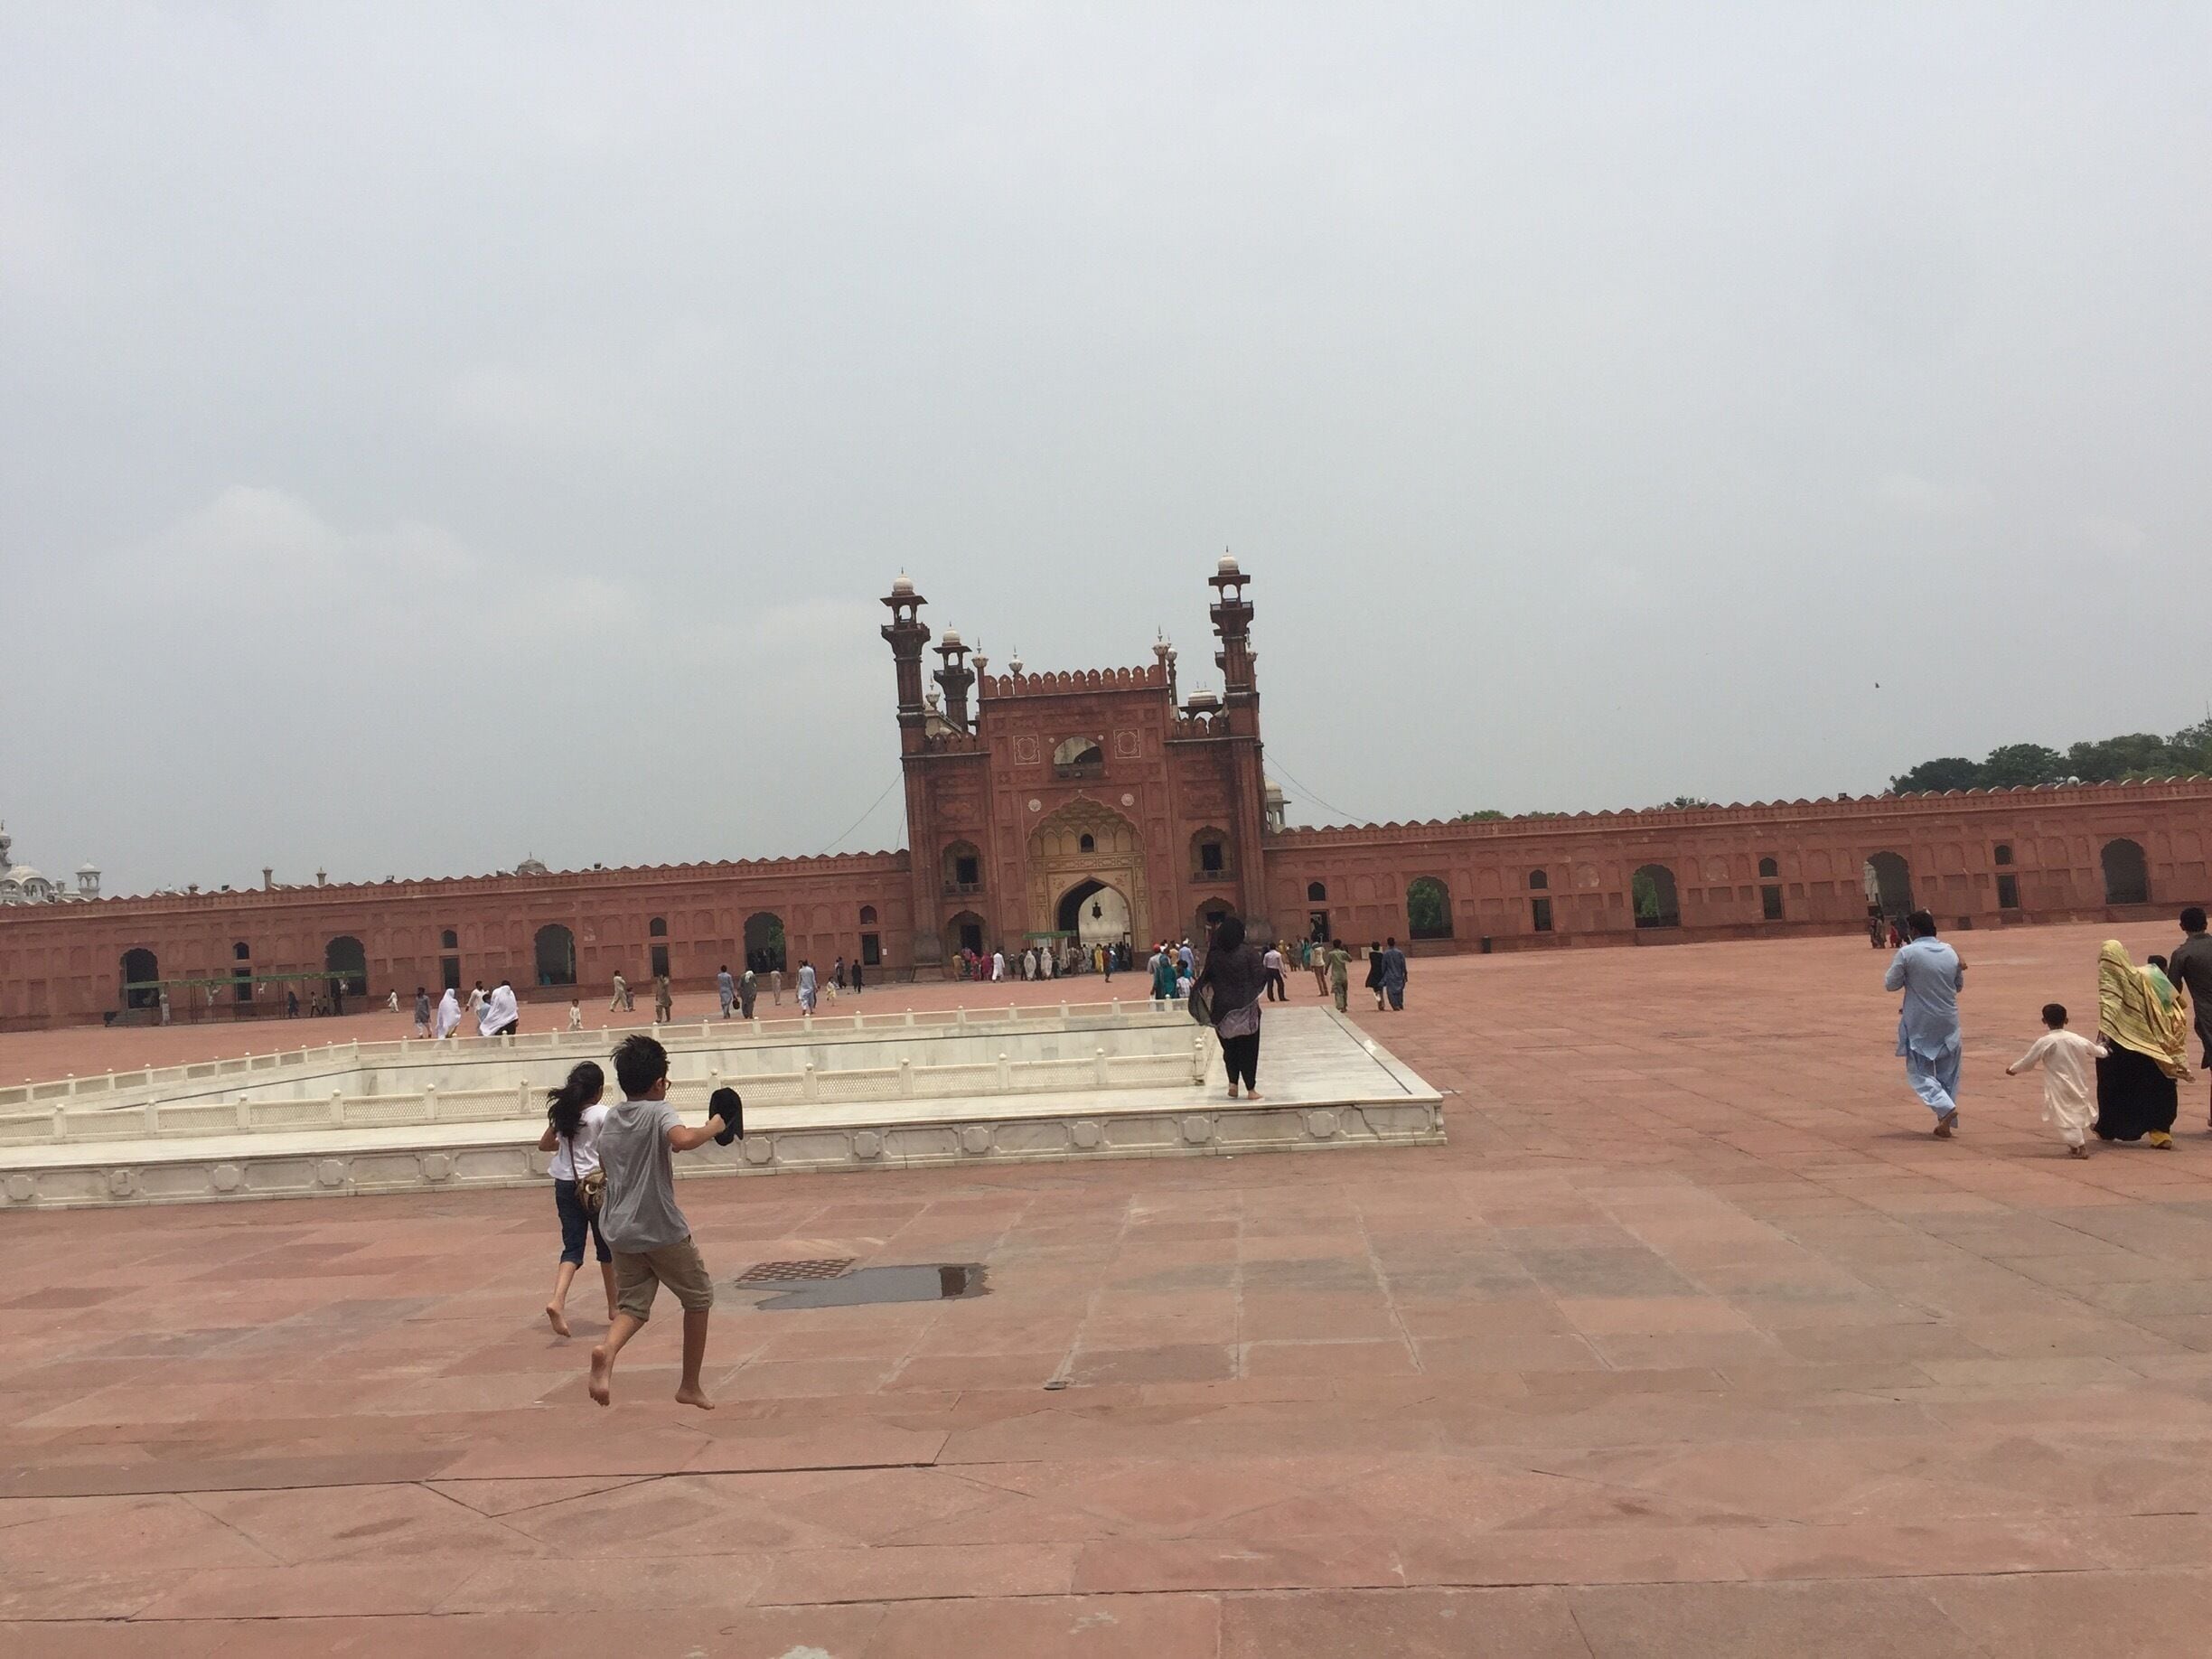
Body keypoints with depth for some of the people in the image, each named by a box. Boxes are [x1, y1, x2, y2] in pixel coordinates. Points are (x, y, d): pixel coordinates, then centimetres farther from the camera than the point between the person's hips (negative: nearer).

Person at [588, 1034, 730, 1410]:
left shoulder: (609, 1119, 9)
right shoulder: (659, 1112, -12)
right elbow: (682, 1140, -33)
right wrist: (713, 1128, -17)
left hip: (620, 1230, 6)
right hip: (662, 1230, -6)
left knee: (633, 1305, 10)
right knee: (699, 1296, 13)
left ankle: (607, 1351, -24)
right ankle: (690, 1386, 16)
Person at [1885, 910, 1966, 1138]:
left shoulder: (1907, 953, -14)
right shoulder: (1950, 952, 1)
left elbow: (1890, 984, -7)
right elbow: (1959, 985, 14)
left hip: (1920, 1025, -4)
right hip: (1948, 1022, 5)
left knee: (1919, 1071, 6)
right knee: (1947, 1073, 15)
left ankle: (1946, 1107, -17)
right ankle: (1946, 1124, 19)